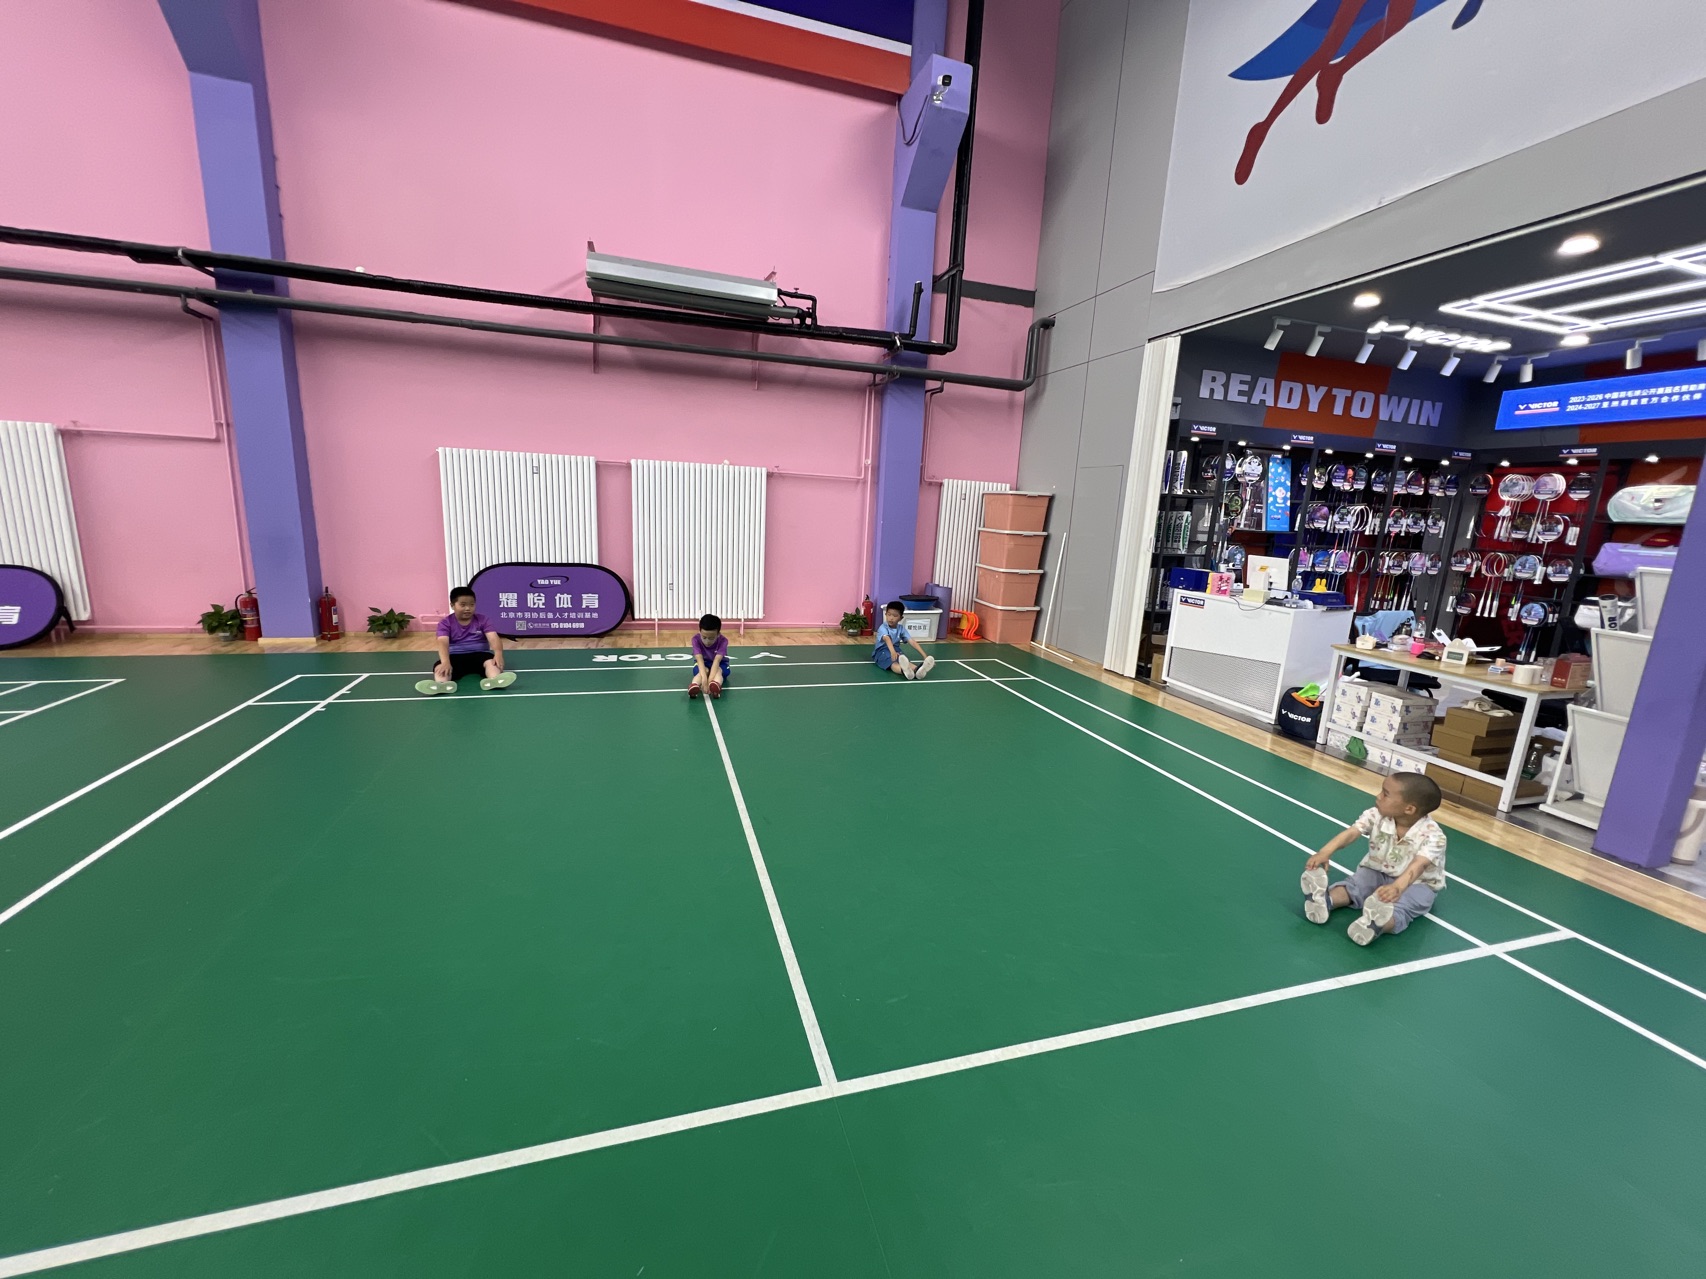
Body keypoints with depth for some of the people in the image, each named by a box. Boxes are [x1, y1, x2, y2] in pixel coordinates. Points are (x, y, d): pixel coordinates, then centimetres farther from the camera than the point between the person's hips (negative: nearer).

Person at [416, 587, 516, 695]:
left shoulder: (483, 619, 3)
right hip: (455, 657, 1)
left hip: (479, 654, -1)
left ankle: (494, 680, -68)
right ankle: (442, 684, -65)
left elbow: (494, 638, -12)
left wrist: (498, 653, -36)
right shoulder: (445, 622, 1)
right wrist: (445, 662, -38)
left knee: (492, 661, -35)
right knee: (439, 666, -32)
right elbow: (443, 643, -16)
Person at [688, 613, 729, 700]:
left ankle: (716, 685, -68)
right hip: (703, 664, 0)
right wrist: (704, 678, -54)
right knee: (703, 671, -35)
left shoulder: (723, 640, -27)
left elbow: (717, 660, -39)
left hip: (720, 664, 0)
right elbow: (700, 660, -37)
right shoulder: (696, 639, -25)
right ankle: (694, 686, -65)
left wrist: (710, 679, -54)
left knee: (718, 671, -35)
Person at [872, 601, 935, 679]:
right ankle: (905, 671, -77)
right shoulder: (883, 628, -15)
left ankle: (917, 670, -68)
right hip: (882, 651, -5)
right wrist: (892, 652, -58)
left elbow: (912, 642, -9)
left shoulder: (901, 629, 1)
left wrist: (925, 656, -21)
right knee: (893, 663, -40)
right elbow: (887, 639, -37)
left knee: (905, 661, -32)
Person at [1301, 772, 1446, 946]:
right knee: (1355, 884, -26)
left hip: (1417, 882, -3)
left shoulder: (1433, 835, -26)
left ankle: (1382, 922, -63)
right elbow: (1351, 833, -27)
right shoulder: (1376, 816, -14)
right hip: (1377, 872, 3)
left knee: (1403, 905, -35)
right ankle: (1325, 900, -51)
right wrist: (1326, 852, -47)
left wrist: (1398, 886, -63)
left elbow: (1418, 865, -43)